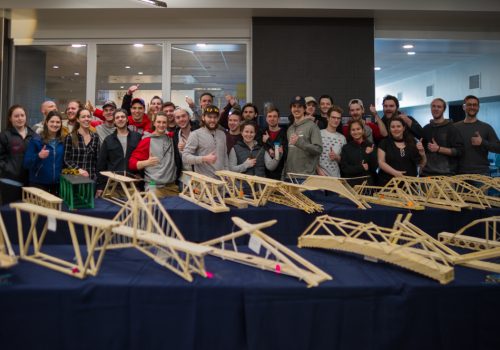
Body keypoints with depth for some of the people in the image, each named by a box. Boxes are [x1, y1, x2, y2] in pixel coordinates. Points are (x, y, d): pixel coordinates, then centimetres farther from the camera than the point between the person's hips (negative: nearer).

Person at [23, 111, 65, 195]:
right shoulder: (36, 140, -4)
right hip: (39, 184, -3)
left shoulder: (63, 141, 5)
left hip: (57, 184, 3)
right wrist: (38, 156, -23)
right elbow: (27, 164, -6)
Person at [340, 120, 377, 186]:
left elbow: (374, 167, 2)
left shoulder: (371, 146, 5)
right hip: (351, 183, -1)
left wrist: (370, 154, -12)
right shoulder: (346, 148, 2)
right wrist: (361, 167, -10)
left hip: (368, 182, 1)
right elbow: (344, 168, -4)